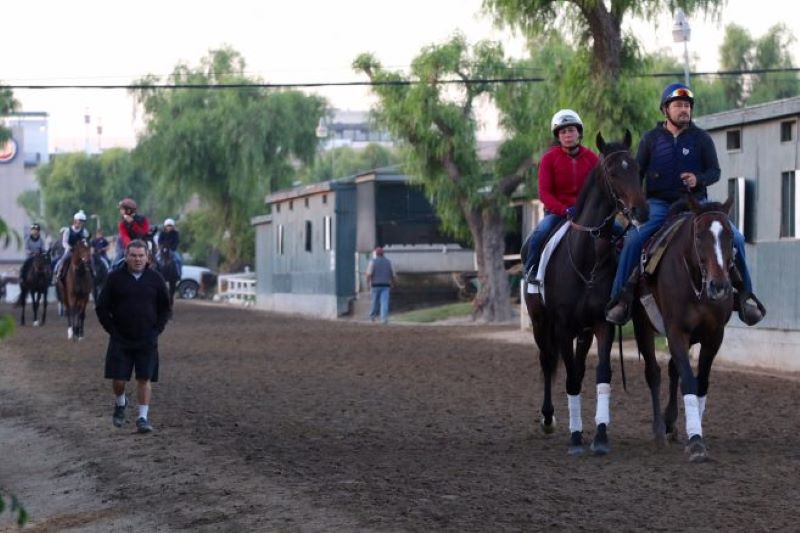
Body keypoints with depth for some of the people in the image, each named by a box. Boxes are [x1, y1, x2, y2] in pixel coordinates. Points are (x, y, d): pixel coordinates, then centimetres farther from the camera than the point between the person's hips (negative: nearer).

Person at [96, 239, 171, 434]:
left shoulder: (155, 279, 3)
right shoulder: (115, 278, -1)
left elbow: (165, 308, 12)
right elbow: (101, 308, 4)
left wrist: (157, 329, 2)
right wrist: (112, 329, -2)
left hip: (147, 341, 1)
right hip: (120, 340, 0)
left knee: (145, 379, -2)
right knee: (118, 379, -2)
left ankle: (143, 417, 4)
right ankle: (120, 404, 28)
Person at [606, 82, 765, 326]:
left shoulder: (702, 138, 6)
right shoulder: (651, 139, 7)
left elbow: (715, 171, 5)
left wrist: (698, 179, -17)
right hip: (659, 204, -1)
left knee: (734, 237, -18)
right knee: (633, 239, -28)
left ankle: (745, 293, -3)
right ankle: (620, 298, -20)